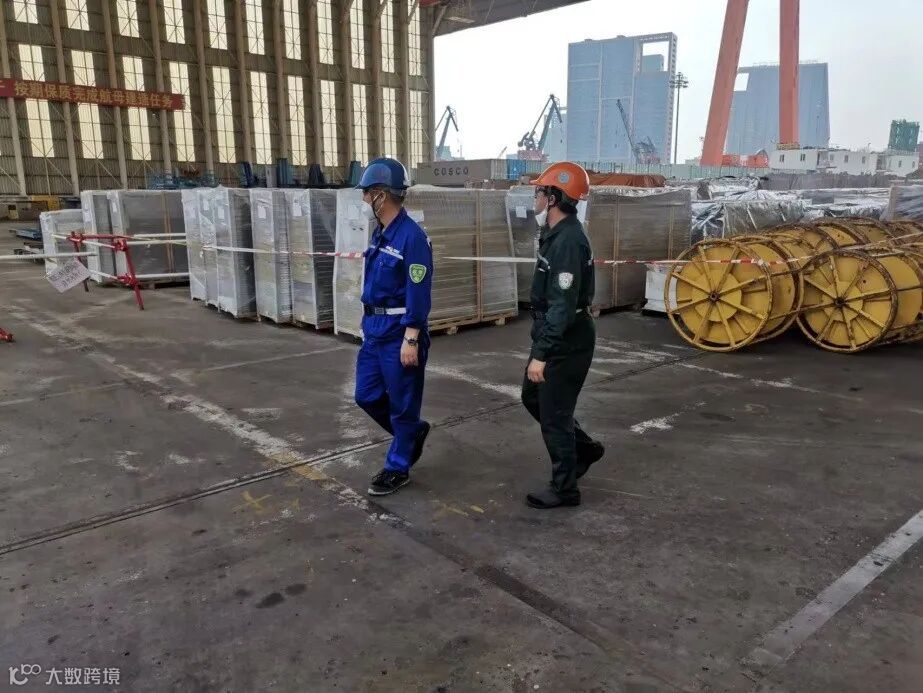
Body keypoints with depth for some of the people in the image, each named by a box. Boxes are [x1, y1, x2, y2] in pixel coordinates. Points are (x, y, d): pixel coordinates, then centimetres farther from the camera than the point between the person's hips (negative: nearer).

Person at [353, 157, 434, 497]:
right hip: (374, 330, 9)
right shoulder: (379, 233, 10)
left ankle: (398, 468, 21)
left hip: (398, 334, -9)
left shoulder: (412, 237, -18)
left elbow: (418, 295, -20)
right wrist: (369, 323, 20)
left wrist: (411, 341, -21)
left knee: (402, 404, 6)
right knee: (367, 396, 15)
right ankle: (414, 432, 36)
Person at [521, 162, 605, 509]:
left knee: (554, 413, 1)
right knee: (533, 397, 21)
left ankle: (564, 489, 17)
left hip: (567, 341, -10)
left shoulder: (568, 241, -23)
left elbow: (563, 306, -27)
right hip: (554, 334, 10)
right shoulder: (556, 234, 9)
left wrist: (541, 355, -26)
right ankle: (585, 448, 35)